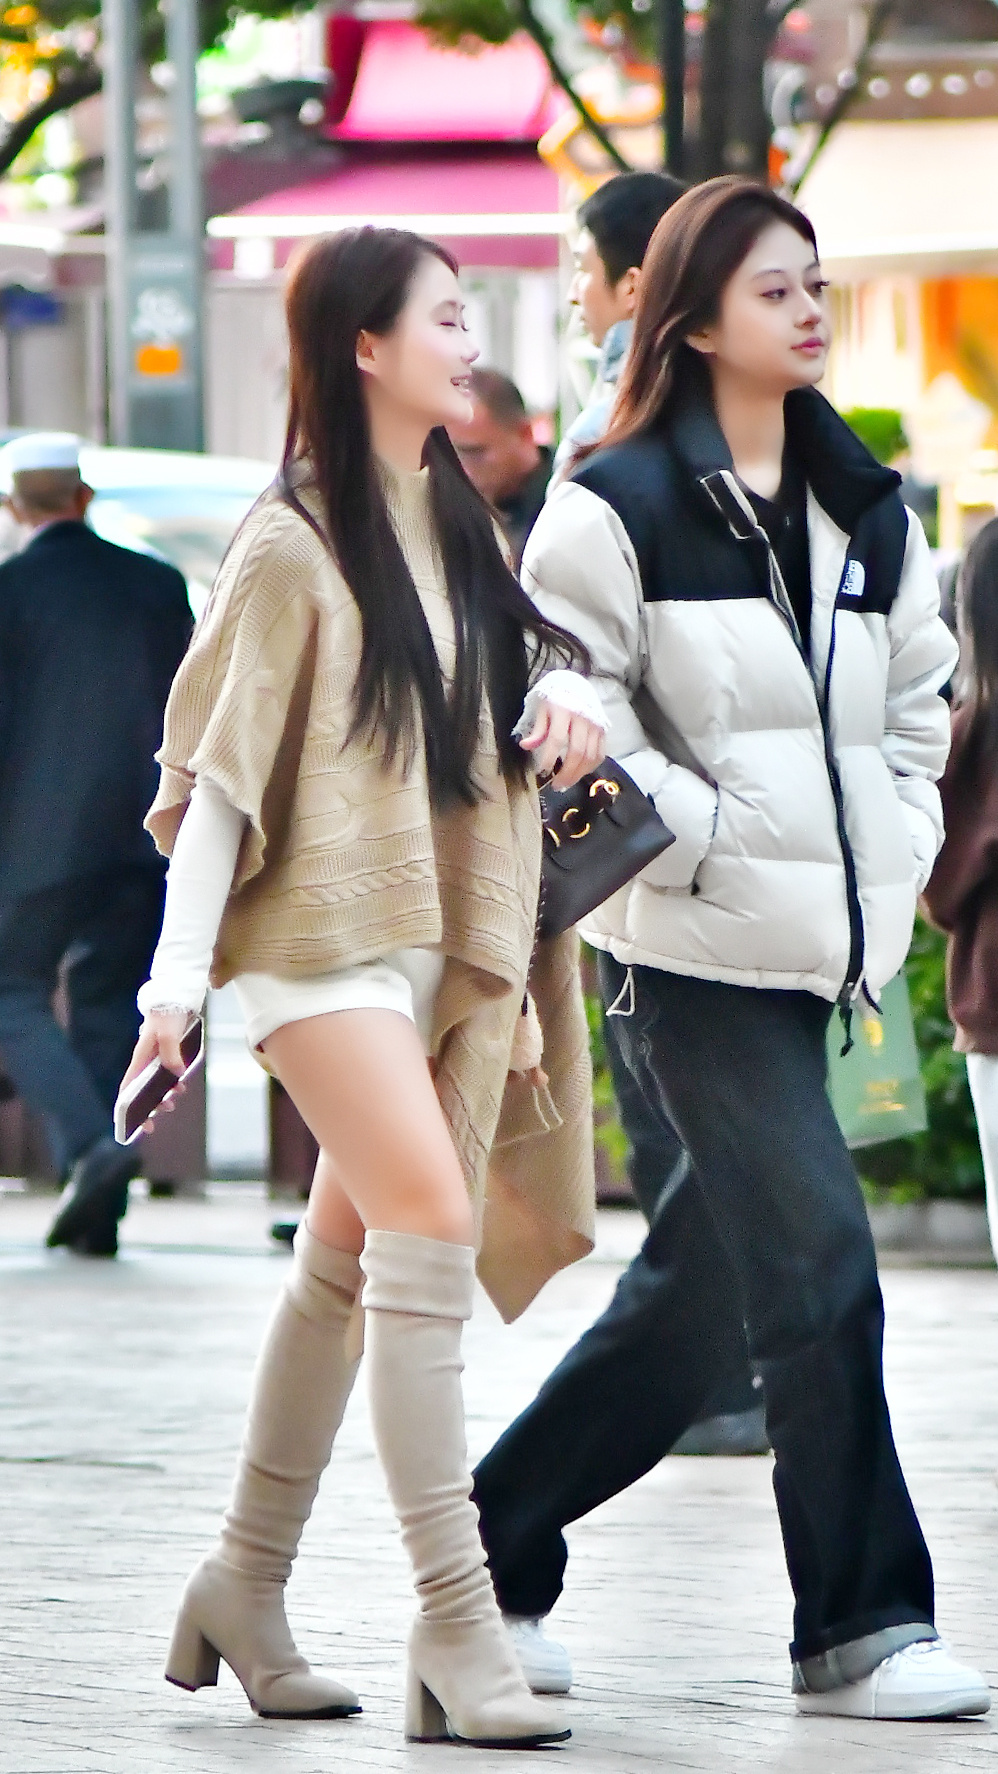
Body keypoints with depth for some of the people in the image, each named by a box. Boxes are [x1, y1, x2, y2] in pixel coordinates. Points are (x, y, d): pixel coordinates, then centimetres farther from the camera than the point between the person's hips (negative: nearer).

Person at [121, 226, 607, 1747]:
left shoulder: (456, 521, 14)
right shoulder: (294, 547, -8)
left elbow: (536, 652, 24)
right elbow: (219, 766, -9)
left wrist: (570, 693, -2)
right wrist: (180, 976, -13)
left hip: (440, 938, 8)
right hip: (323, 935, -8)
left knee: (346, 1264, 12)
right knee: (431, 1226, -18)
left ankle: (247, 1586, 23)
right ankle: (455, 1623, -19)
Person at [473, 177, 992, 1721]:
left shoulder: (866, 512, 14)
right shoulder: (617, 509, -5)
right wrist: (705, 837, -14)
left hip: (821, 949, 7)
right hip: (694, 953, -7)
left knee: (705, 1289, 10)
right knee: (819, 1269, -12)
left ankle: (495, 1549, 23)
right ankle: (858, 1626, -5)